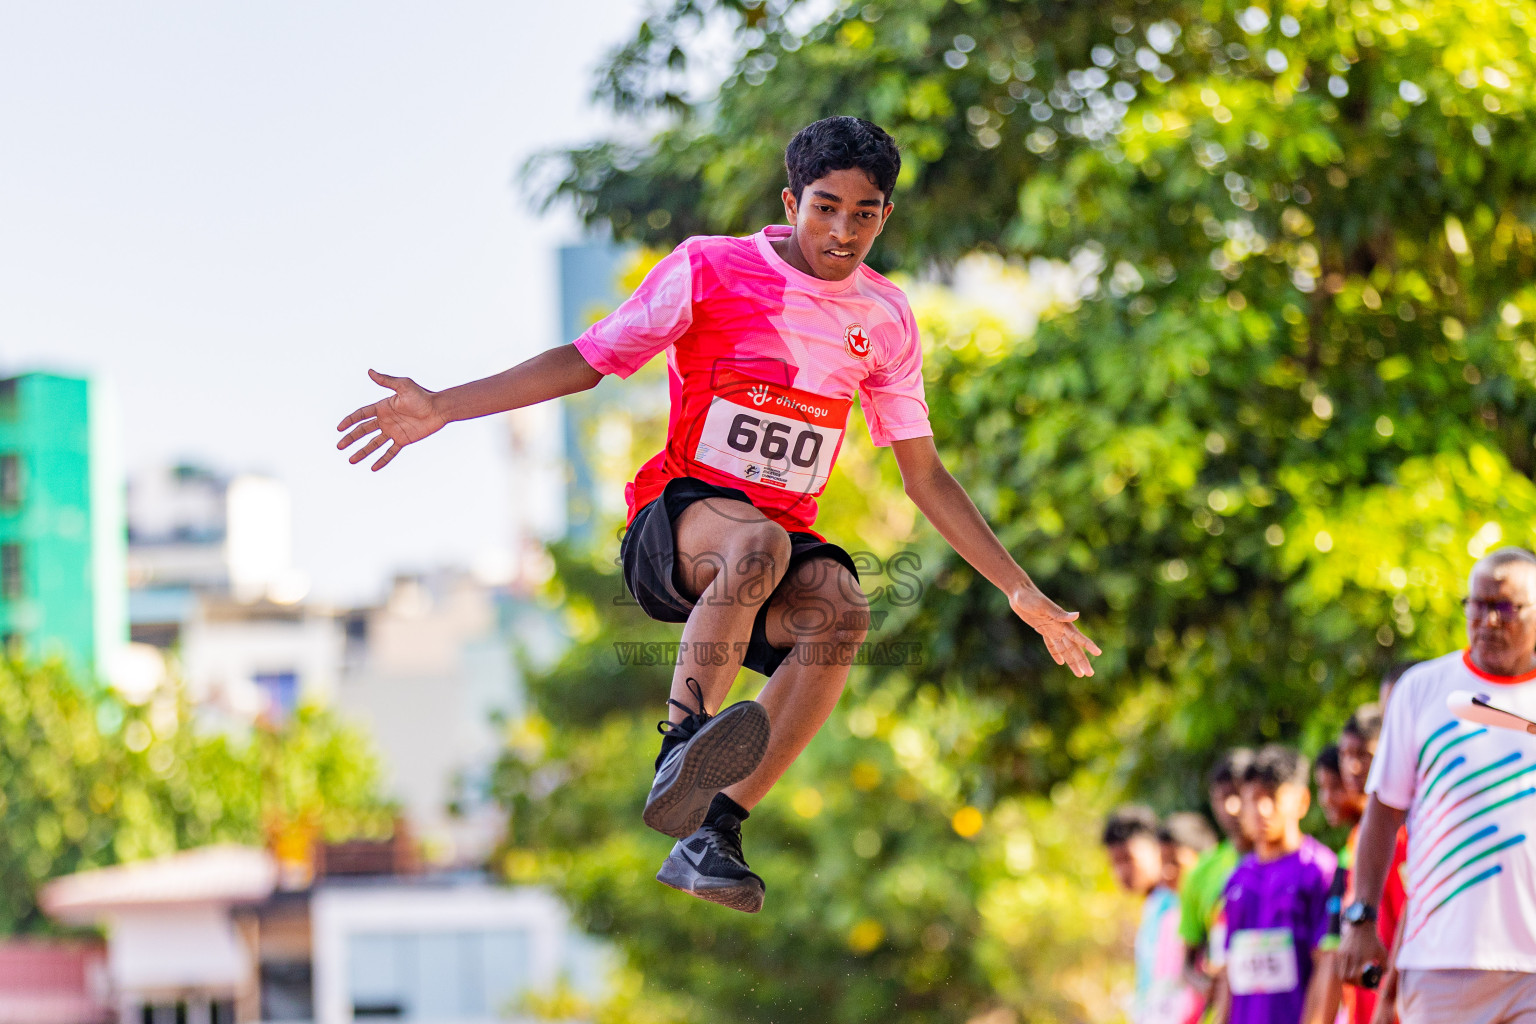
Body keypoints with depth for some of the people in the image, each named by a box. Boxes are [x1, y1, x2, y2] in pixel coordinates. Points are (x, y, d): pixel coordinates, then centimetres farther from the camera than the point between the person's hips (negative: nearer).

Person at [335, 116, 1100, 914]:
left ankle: (712, 832, -33)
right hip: (675, 523, -3)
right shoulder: (710, 271, -2)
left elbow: (925, 477, 17)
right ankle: (681, 752, -44)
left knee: (839, 610, -33)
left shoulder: (884, 319, 9)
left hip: (784, 537, 3)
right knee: (757, 544, -40)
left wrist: (1020, 592, 13)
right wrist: (444, 408, -9)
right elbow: (586, 360, 2)